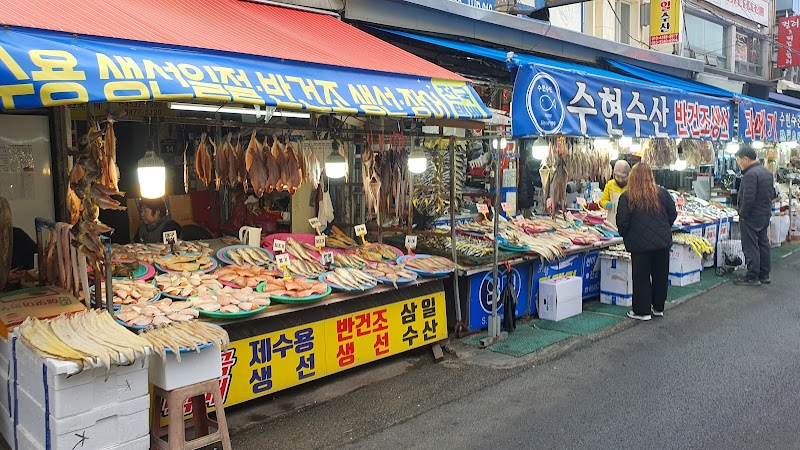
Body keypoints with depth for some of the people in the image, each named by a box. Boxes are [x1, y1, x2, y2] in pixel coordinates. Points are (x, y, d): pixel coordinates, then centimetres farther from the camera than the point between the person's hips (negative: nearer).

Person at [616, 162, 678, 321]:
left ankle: (642, 311, 10)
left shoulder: (627, 197, -9)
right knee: (661, 275, 15)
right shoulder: (662, 193, 1)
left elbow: (622, 222, -9)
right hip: (662, 242, 4)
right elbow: (673, 214, 8)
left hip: (640, 243, -4)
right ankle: (658, 307, 26)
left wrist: (626, 237, 9)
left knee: (641, 277, 6)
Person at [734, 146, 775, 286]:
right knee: (763, 244, 15)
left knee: (750, 247, -4)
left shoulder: (750, 174, -21)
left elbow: (748, 198, -26)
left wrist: (742, 214, -15)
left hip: (751, 217, -10)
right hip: (765, 215, 10)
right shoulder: (767, 172, 12)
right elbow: (772, 194, 17)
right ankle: (764, 275, 23)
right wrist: (765, 206, 19)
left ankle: (752, 277, 0)